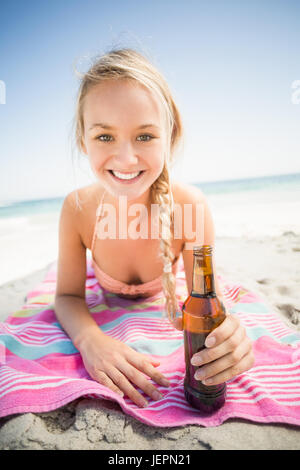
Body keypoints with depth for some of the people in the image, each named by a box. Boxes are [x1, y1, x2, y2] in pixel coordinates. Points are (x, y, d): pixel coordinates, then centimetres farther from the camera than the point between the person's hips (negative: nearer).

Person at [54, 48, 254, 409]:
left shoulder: (191, 206, -35)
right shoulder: (76, 209, -31)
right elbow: (68, 295, -21)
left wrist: (226, 333, -50)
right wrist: (89, 338, -42)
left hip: (166, 314, 0)